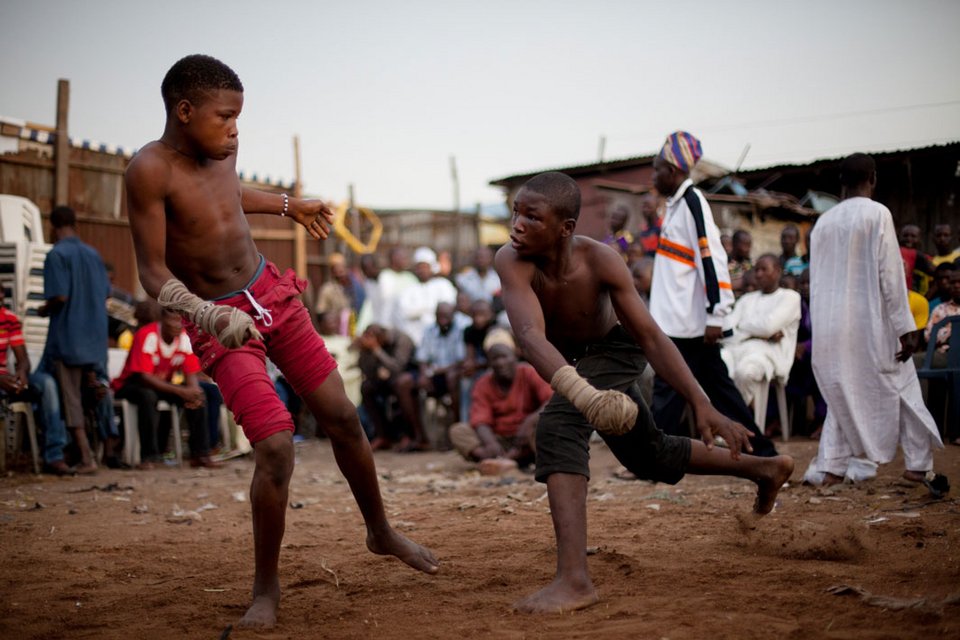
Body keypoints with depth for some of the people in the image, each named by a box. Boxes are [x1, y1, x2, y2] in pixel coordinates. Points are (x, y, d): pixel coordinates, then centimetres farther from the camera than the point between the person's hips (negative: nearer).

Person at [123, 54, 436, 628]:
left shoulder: (222, 149, 0)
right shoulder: (150, 170, -20)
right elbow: (154, 273, -19)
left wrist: (290, 206, 39)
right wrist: (208, 314, -36)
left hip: (272, 294, 7)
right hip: (221, 323, -6)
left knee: (343, 417, 10)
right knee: (276, 447, -17)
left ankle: (381, 532, 33)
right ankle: (266, 587, 4)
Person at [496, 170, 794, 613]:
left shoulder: (600, 261, -32)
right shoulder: (511, 261, -32)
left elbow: (650, 336, -27)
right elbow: (530, 334, -46)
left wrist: (701, 404, -35)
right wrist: (580, 391, -64)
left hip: (614, 350, -4)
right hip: (569, 361, 4)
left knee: (559, 427, -31)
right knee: (647, 456, 20)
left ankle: (574, 580, -37)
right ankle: (764, 469, 41)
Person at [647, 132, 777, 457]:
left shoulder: (692, 202, -13)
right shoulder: (678, 204, 16)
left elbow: (712, 258, -20)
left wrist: (716, 314, -23)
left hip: (689, 321, -10)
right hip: (678, 318, 10)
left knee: (667, 391, -5)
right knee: (718, 387, 12)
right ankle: (761, 452, 17)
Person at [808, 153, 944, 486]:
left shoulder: (824, 222, 7)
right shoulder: (877, 214, -8)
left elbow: (815, 279, 11)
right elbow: (890, 274, -12)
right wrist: (905, 327, -10)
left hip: (830, 327, 5)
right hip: (869, 322, -5)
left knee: (841, 394, 14)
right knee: (902, 388, 8)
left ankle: (832, 468, 7)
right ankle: (918, 465, 9)